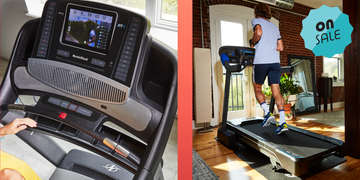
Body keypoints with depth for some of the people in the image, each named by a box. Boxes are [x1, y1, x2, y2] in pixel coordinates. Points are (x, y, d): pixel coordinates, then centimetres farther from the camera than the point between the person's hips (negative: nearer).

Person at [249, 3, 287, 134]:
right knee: (276, 91, 1)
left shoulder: (257, 20, 10)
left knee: (257, 88, 11)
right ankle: (282, 122, -4)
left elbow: (258, 32, -14)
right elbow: (280, 47, 23)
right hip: (275, 62, 5)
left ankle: (267, 113, -1)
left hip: (261, 61, -5)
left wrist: (253, 43, 3)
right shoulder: (275, 27, 27)